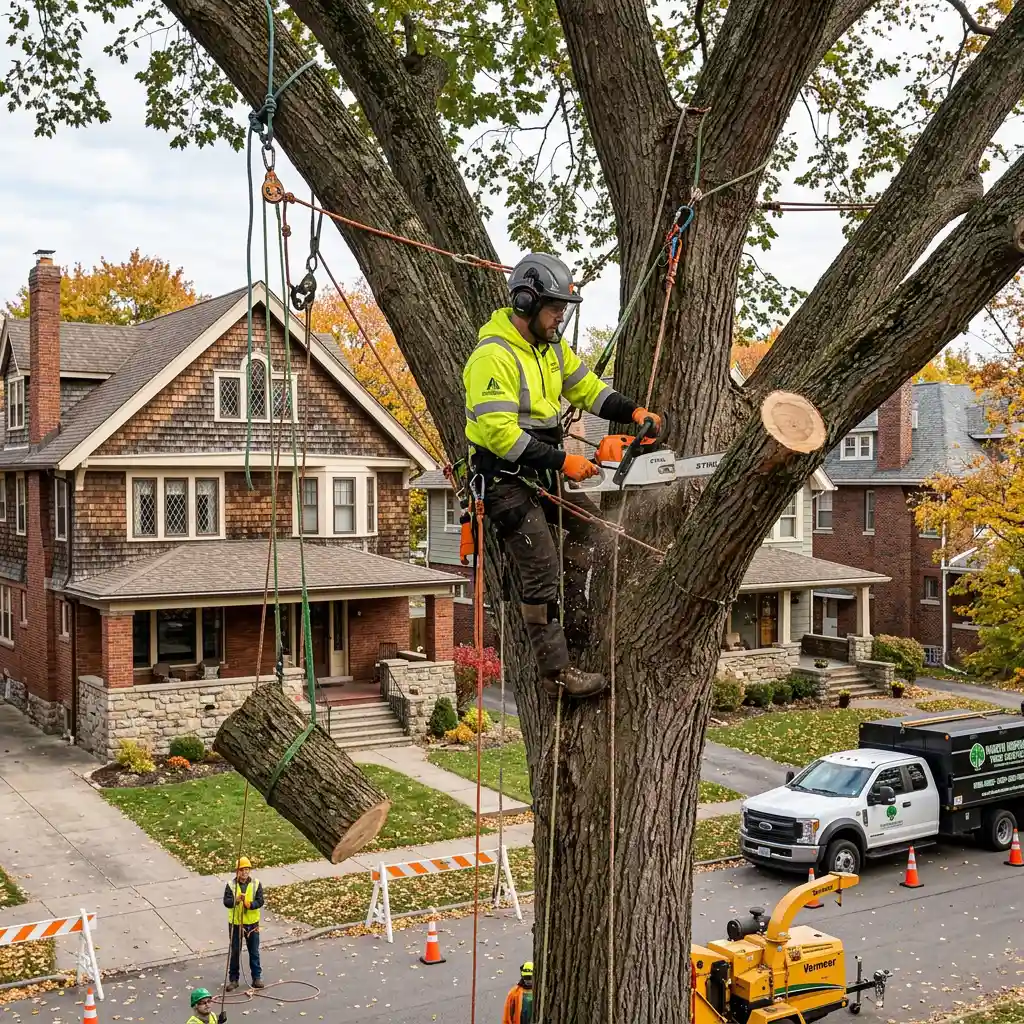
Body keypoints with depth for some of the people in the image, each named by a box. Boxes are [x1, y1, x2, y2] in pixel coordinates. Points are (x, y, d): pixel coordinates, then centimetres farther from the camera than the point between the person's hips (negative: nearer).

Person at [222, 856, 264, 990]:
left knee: (254, 952, 10)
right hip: (235, 923, 0)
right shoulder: (231, 885, -7)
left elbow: (260, 901, -12)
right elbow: (226, 901, -18)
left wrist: (250, 904, -31)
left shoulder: (256, 884, -5)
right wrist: (236, 900, -37)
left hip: (252, 923, 0)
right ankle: (233, 979, 20)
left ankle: (257, 977, 21)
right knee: (235, 952, 9)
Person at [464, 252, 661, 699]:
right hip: (504, 480, -9)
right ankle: (556, 671, -3)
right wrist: (562, 461, -25)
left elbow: (587, 387, 15)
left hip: (539, 474, 9)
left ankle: (575, 621, 19)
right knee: (542, 568, -10)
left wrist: (633, 411, -3)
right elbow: (499, 432, -27)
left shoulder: (551, 348, 8)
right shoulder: (493, 356, -22)